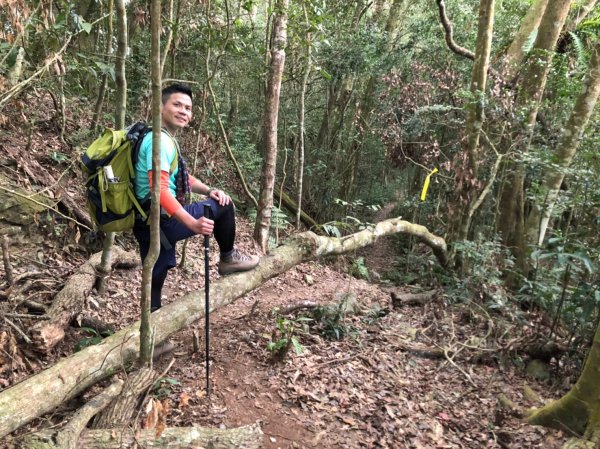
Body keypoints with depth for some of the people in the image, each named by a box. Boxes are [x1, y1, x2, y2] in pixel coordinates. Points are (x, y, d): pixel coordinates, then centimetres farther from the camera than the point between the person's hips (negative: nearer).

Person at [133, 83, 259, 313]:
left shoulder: (168, 140, 15)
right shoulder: (159, 141, -18)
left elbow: (182, 177, 24)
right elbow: (159, 190, -30)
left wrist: (209, 190, 7)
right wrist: (193, 223, -35)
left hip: (151, 223, 10)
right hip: (161, 221, -10)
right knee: (224, 207, -2)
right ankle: (228, 258, 18)